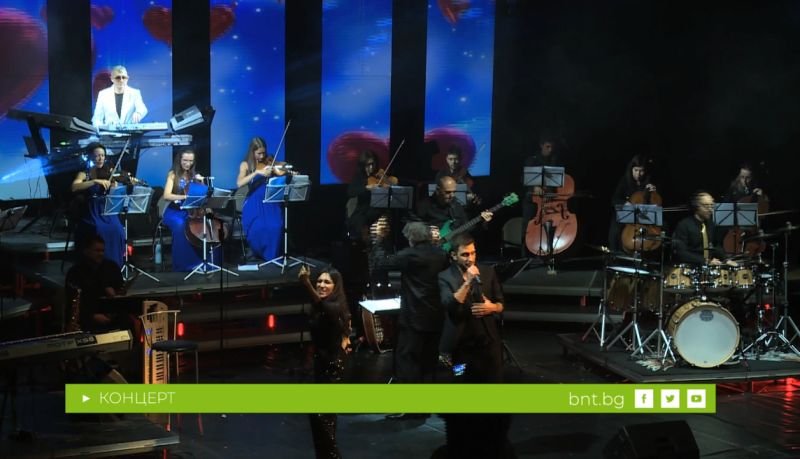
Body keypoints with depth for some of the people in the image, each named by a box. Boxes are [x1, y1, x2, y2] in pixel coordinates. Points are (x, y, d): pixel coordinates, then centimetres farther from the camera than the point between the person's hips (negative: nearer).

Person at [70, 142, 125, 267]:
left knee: (116, 230, -27)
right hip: (91, 212, -2)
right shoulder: (84, 173, 4)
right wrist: (95, 181, -27)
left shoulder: (110, 172, 10)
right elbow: (74, 187, -17)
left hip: (107, 211, 2)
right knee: (99, 230, -31)